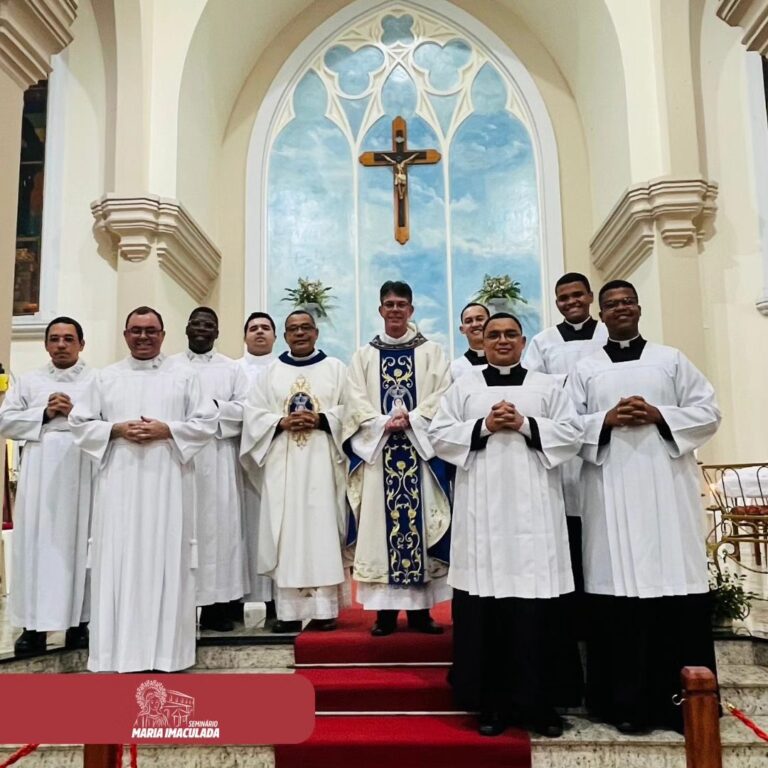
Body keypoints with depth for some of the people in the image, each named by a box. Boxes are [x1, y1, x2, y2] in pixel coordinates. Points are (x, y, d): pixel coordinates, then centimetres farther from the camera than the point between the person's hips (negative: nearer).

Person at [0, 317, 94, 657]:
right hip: (40, 471, 2)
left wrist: (77, 414, -12)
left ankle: (78, 621, 8)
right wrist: (44, 415, -5)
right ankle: (34, 624, 6)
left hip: (81, 471, -2)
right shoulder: (29, 380, 15)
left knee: (78, 541, 0)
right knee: (35, 541, 0)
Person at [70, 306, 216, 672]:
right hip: (119, 482, 1)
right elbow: (79, 421, 9)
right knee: (117, 560, -1)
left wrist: (166, 430, -11)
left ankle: (165, 650, 8)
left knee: (166, 559, -1)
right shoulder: (105, 377, 13)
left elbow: (207, 422, 3)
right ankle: (116, 653, 7)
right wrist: (117, 430, -8)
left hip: (168, 482, -1)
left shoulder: (184, 376, 9)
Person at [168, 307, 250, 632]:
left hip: (219, 458, 1)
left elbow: (245, 409, 2)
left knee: (220, 523, -1)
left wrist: (214, 405, -11)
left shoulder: (232, 368, 13)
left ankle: (218, 603, 5)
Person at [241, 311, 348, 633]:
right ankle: (289, 611, 4)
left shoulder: (335, 368, 11)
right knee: (286, 532, 0)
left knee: (322, 529, -4)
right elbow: (253, 412, 6)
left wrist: (321, 420, -13)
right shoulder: (271, 371, 14)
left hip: (321, 460, -1)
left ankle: (324, 609, 0)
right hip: (282, 462, 2)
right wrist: (281, 422, -11)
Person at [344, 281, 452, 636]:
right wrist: (384, 424, -14)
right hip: (377, 447, 1)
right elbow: (356, 402, 2)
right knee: (381, 522, -1)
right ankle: (385, 609, 6)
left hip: (422, 446, -1)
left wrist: (411, 420, -15)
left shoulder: (431, 351, 10)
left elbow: (442, 396, -1)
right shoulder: (363, 355, 12)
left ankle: (421, 608, 7)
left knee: (419, 517, -1)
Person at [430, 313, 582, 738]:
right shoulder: (463, 386, 12)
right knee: (485, 601, 0)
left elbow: (572, 435, 4)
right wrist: (483, 426, -9)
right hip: (482, 507, 0)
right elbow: (439, 435, 4)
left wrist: (526, 425, -9)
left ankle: (539, 702, 12)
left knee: (536, 603, 0)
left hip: (533, 505, 0)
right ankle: (492, 703, 11)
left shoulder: (547, 386, 13)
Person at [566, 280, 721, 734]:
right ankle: (627, 702, 8)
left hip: (667, 486, 0)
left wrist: (659, 416, -9)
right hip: (612, 491, 0)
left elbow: (709, 413, 6)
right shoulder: (586, 370, 13)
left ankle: (684, 698, 11)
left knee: (676, 585, -2)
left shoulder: (672, 359, 13)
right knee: (619, 586, -1)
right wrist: (606, 419, -10)